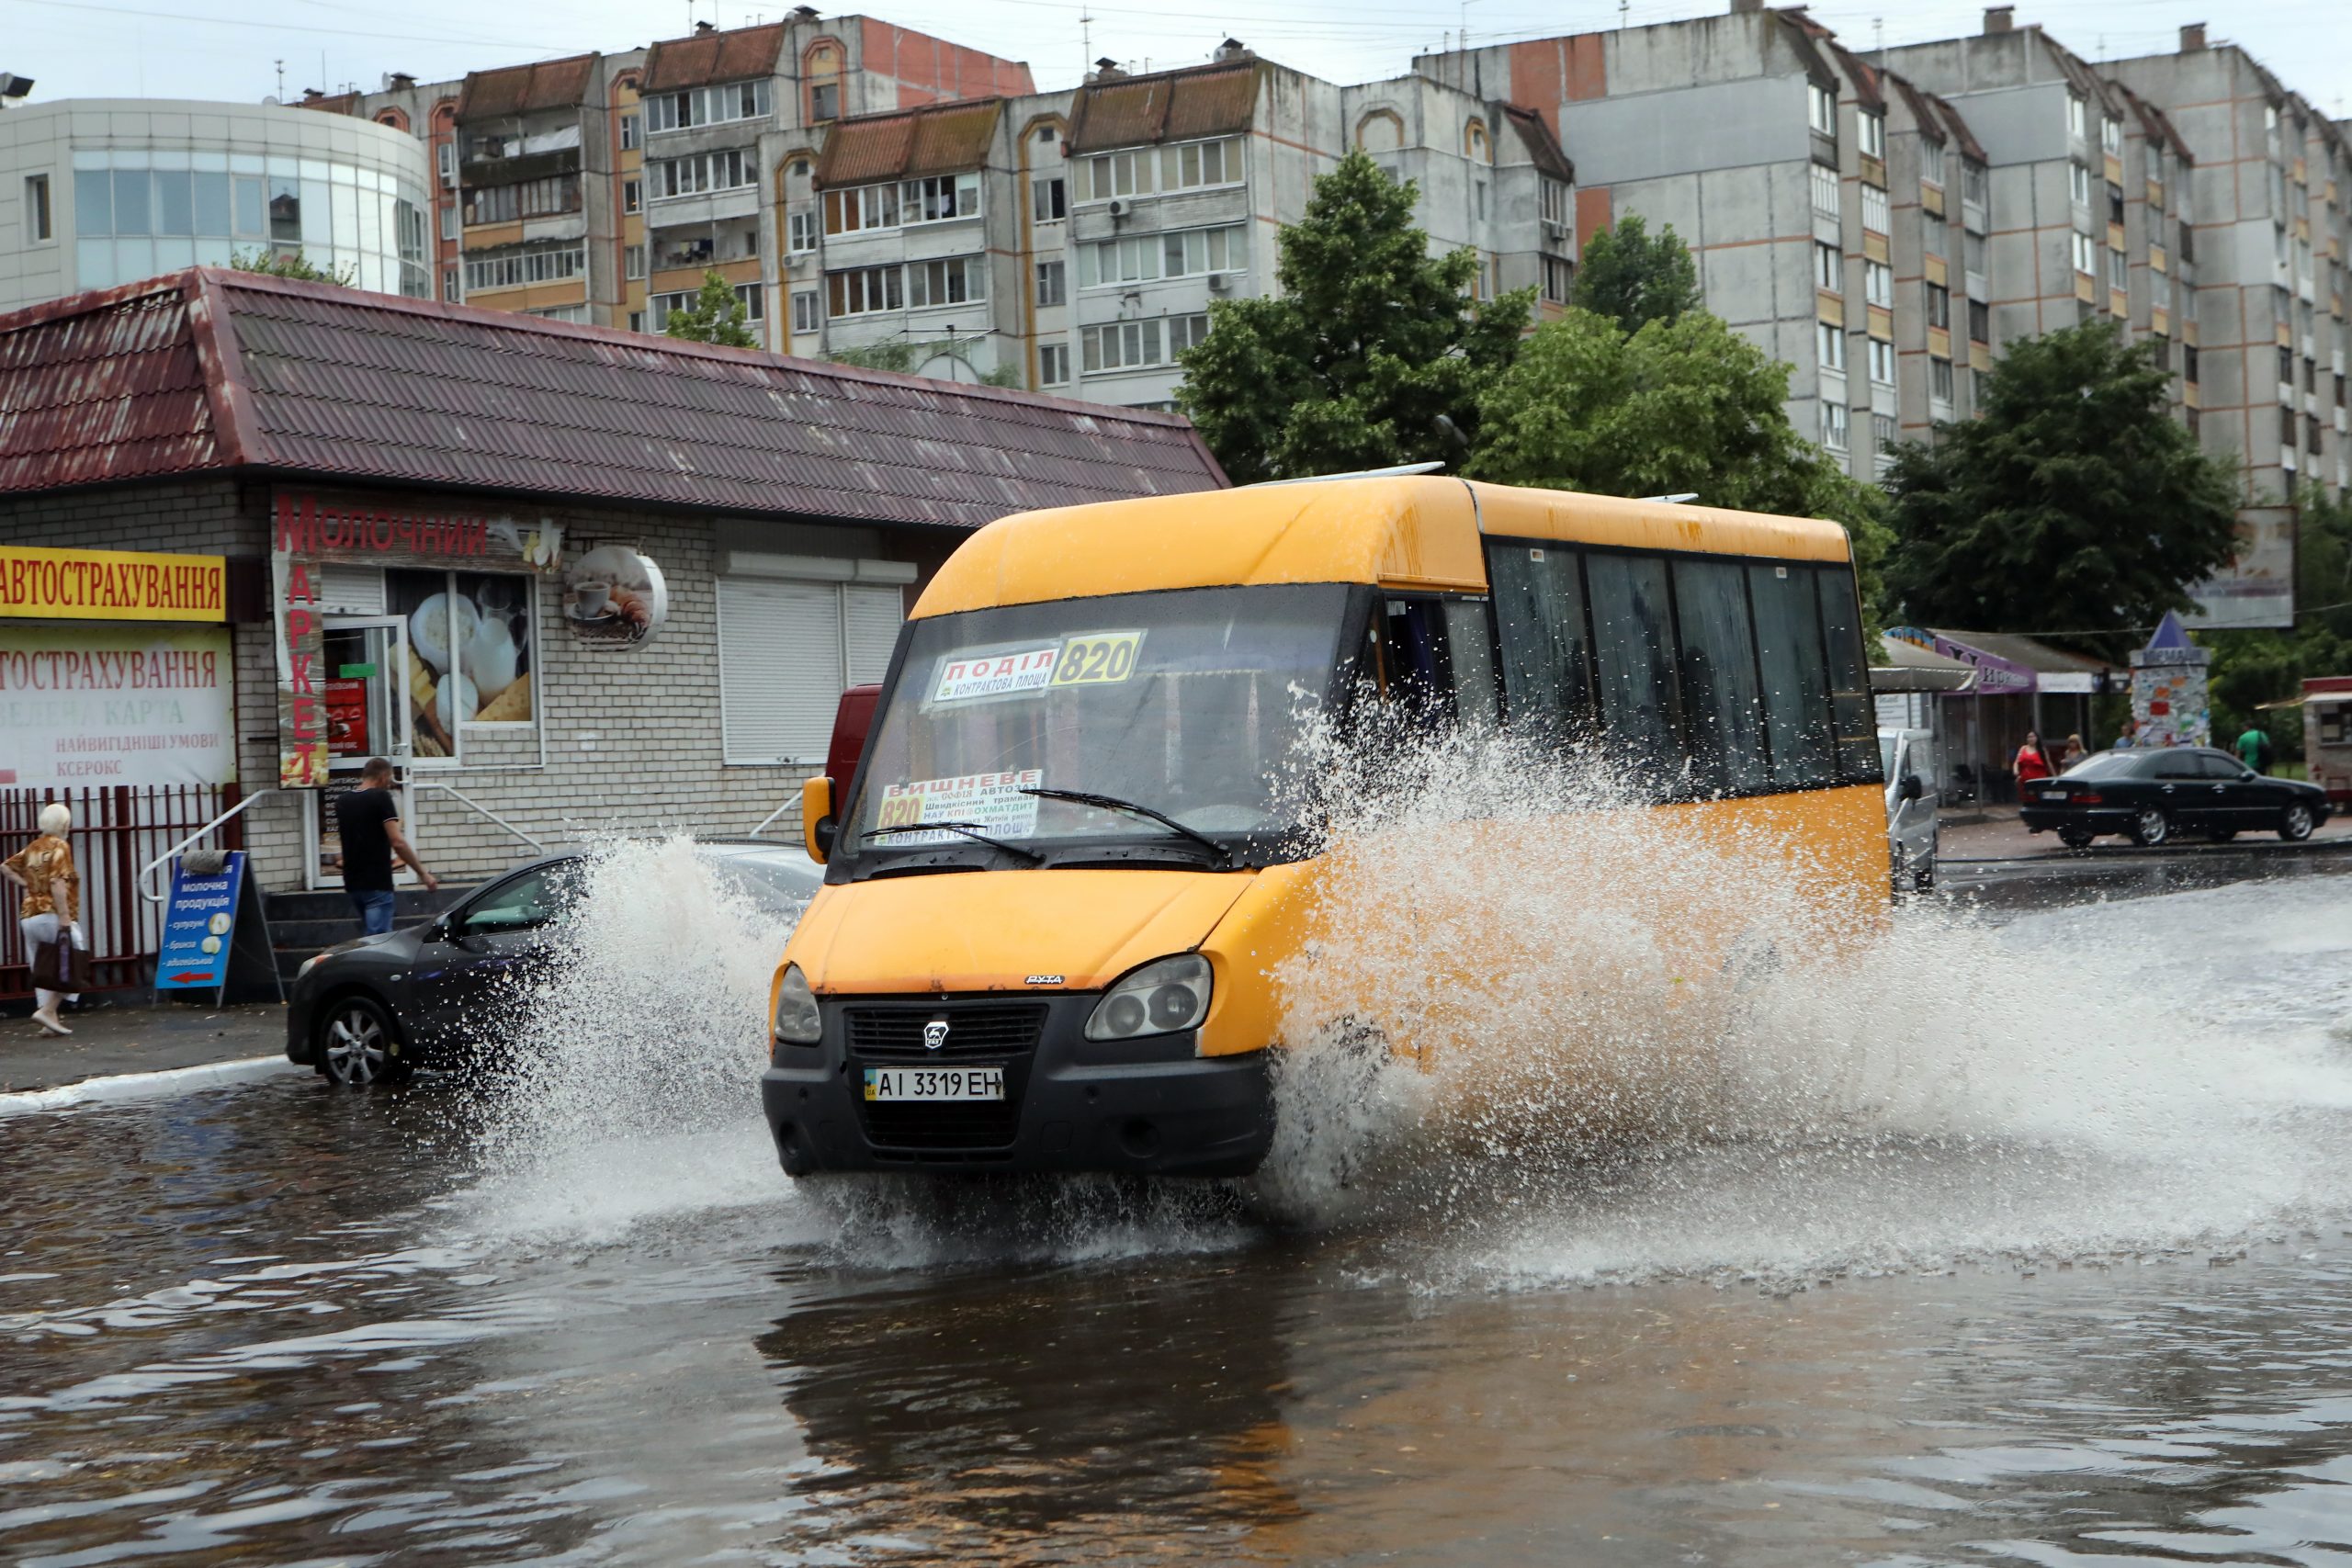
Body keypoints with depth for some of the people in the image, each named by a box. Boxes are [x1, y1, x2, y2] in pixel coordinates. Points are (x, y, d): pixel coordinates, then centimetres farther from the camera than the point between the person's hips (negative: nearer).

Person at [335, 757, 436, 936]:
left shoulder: (343, 803, 11)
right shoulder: (381, 798, -10)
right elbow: (397, 842, -17)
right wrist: (423, 873, -13)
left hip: (353, 883, 8)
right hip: (377, 883, -8)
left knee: (371, 938, 18)